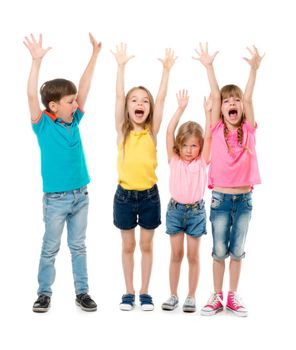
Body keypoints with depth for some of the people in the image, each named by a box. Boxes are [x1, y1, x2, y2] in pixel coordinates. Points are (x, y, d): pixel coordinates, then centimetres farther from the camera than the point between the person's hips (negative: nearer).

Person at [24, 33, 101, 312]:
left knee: (78, 246, 13)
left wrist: (95, 54, 0)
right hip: (55, 197, -4)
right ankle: (44, 293, 22)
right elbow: (32, 95, -22)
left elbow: (84, 87, 4)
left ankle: (82, 292, 22)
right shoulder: (43, 124, -8)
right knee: (50, 248, 8)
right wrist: (37, 61, -31)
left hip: (80, 194, 4)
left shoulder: (74, 120, 3)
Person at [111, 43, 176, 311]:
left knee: (146, 245, 10)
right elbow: (118, 96, -9)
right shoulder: (122, 130, -2)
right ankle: (129, 292, 22)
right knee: (128, 246, 11)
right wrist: (121, 66, -15)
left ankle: (145, 292, 22)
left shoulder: (152, 131, -1)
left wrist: (167, 69, -13)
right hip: (125, 194, 0)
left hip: (149, 194, 0)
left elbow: (161, 99, -8)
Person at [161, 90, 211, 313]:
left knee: (193, 255, 6)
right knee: (176, 254, 8)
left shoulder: (202, 161, -1)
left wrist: (208, 112, -18)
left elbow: (208, 136, -11)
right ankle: (173, 295, 17)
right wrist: (181, 108, -11)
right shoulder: (174, 159, 0)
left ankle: (191, 297, 16)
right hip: (176, 209, 1)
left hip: (196, 210, 0)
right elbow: (169, 132, -9)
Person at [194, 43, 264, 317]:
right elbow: (214, 95, -8)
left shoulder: (248, 130, 1)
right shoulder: (217, 130, -1)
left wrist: (254, 70, -20)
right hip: (220, 198, -1)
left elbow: (248, 98, -10)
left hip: (244, 198, 1)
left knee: (237, 251, 11)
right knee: (219, 252, 7)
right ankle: (217, 296, 21)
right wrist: (209, 67, -12)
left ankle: (233, 295, 24)